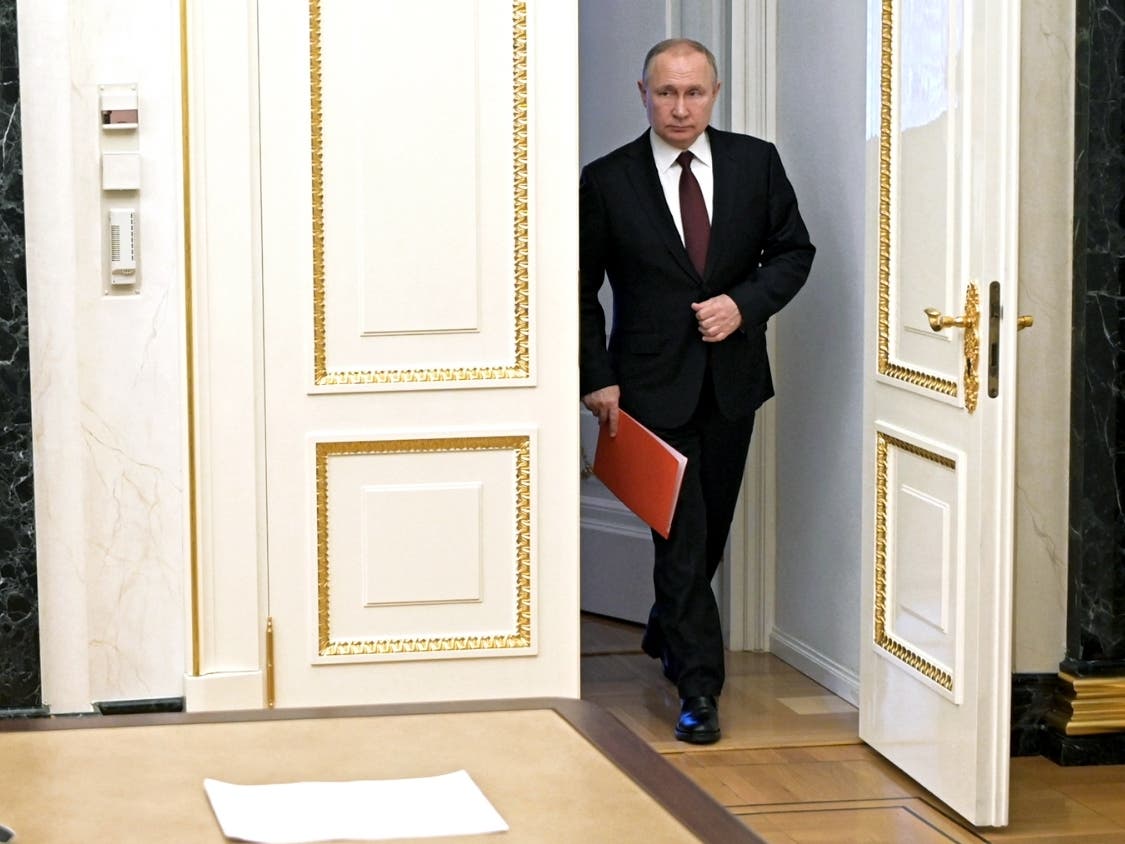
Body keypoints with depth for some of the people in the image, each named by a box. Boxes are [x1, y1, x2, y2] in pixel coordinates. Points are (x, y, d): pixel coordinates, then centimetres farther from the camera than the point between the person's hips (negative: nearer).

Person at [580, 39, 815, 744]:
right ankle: (700, 689, -1)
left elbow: (794, 250, 6)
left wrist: (744, 303, -12)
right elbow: (582, 290, 0)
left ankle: (668, 634, 42)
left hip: (732, 376, 4)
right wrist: (598, 379, -7)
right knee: (681, 537, -6)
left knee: (712, 527, 16)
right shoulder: (608, 181, -5)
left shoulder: (756, 162, 1)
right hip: (653, 385, -3)